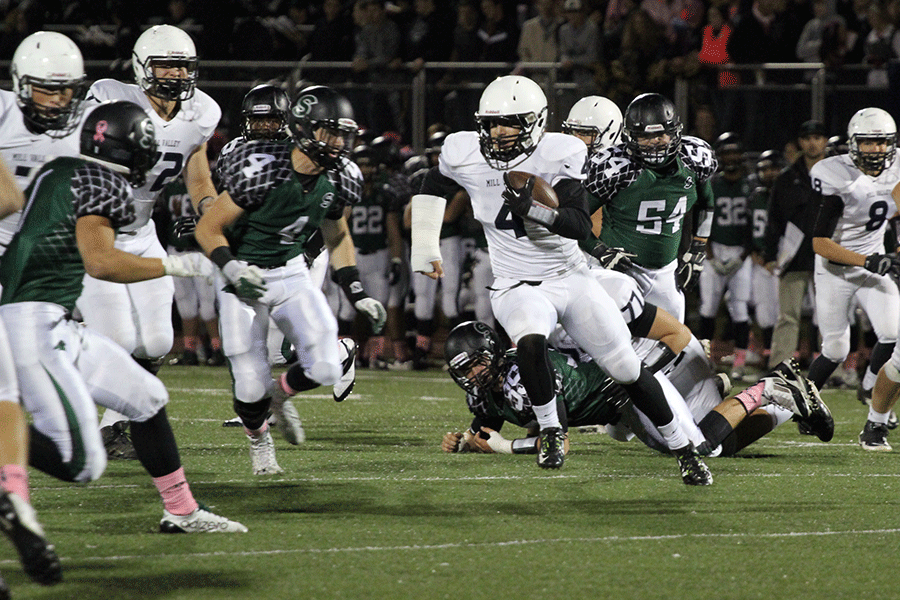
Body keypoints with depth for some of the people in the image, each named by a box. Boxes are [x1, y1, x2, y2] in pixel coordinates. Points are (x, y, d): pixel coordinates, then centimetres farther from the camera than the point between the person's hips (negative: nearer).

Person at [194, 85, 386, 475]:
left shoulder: (338, 180, -7)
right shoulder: (261, 172, -26)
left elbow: (337, 237, 13)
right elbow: (208, 229, -16)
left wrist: (358, 296, 8)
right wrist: (232, 269, -32)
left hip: (292, 272, 4)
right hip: (244, 277, -4)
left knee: (325, 369, -14)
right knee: (251, 388, -7)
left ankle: (279, 392, 20)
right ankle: (258, 439, 28)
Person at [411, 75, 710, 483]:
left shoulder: (556, 157, -14)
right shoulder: (466, 157, -6)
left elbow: (581, 226, -22)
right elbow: (433, 187, 17)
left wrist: (535, 209, -40)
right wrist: (424, 250, 15)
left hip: (571, 279, 0)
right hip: (517, 287, 0)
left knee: (628, 370, 1)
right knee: (530, 342, -35)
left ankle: (683, 450, 18)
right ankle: (550, 431, -14)